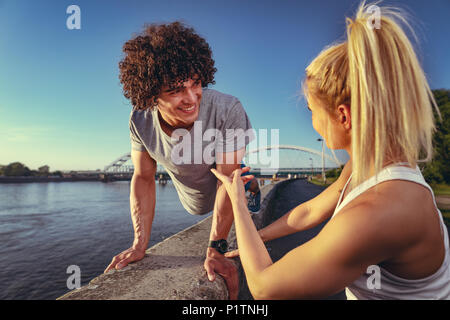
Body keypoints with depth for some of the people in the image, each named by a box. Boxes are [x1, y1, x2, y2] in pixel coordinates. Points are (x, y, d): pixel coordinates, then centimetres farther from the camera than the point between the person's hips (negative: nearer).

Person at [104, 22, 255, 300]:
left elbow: (227, 181, -36)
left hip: (225, 171, -3)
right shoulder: (141, 119, -30)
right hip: (186, 178, 4)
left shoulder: (228, 111, -42)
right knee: (197, 209, 31)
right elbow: (143, 178, -20)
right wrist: (140, 244, -23)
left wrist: (215, 250, -35)